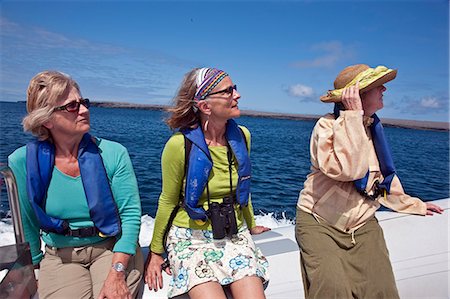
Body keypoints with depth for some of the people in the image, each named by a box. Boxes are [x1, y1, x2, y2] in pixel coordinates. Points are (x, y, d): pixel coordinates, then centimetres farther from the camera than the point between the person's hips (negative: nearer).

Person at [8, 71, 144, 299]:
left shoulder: (113, 153, -12)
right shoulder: (21, 163, -9)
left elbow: (131, 214, -13)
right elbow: (26, 225, 3)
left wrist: (116, 273, -21)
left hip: (114, 248, 0)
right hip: (59, 257, 1)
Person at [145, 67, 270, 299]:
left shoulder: (241, 136, -3)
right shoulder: (179, 145, -16)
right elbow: (168, 201, -3)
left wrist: (251, 225, 25)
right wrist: (156, 252, 4)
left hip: (234, 235, 4)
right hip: (191, 237, -3)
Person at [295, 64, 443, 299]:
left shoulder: (373, 127, 8)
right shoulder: (327, 125, -14)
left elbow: (382, 175, 22)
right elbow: (344, 169, -33)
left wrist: (414, 205, 31)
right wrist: (354, 115, -28)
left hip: (363, 224, 6)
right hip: (319, 222, -5)